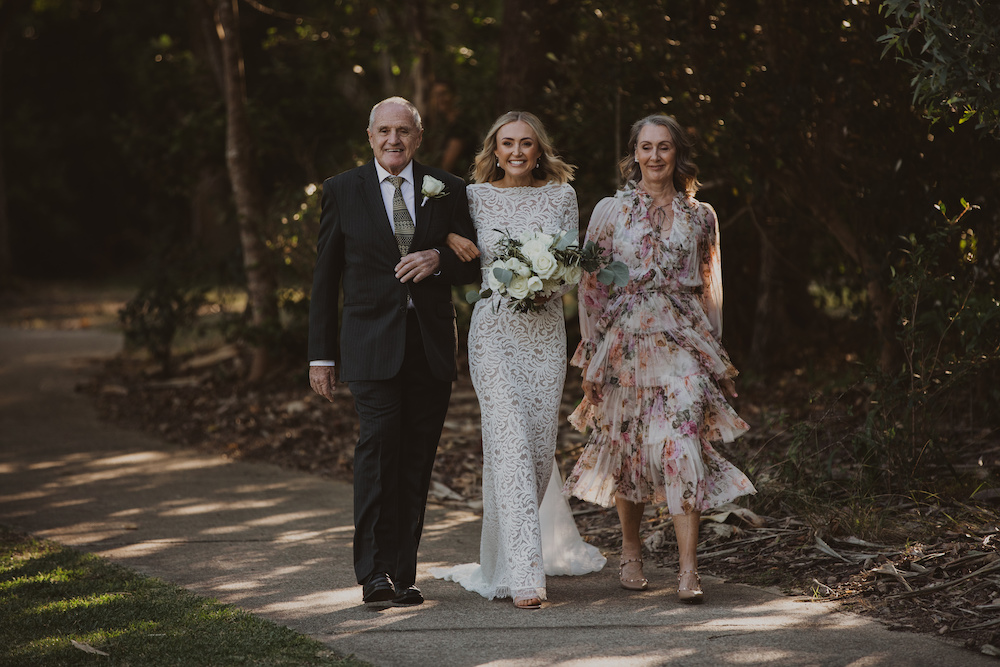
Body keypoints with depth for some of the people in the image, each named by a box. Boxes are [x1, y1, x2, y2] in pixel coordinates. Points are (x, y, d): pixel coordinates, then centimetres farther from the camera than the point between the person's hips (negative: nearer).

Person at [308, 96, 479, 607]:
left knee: (417, 461, 3)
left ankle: (403, 574, 11)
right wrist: (321, 354, 4)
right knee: (378, 444, -17)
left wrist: (438, 258, -11)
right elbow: (325, 278, 7)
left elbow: (473, 267, 12)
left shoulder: (448, 190, 8)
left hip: (431, 346, 2)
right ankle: (374, 571, -13)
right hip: (372, 344, -2)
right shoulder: (342, 191, 5)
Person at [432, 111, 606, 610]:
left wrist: (547, 289, -14)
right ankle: (524, 574, -15)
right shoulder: (476, 197, 4)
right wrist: (449, 239, -4)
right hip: (494, 329, -2)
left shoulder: (560, 195, 6)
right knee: (510, 441, -13)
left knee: (540, 443, 5)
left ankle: (509, 549, 29)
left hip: (545, 329, 2)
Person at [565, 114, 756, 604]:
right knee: (627, 446, 7)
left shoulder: (700, 216, 8)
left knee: (684, 445, -12)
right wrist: (591, 358, 1)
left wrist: (713, 351, 12)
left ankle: (688, 570, -14)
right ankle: (630, 551, 28)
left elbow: (709, 288, 15)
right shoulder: (610, 211, 4)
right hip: (625, 341, 0)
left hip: (683, 344, 0)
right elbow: (591, 286, 5)